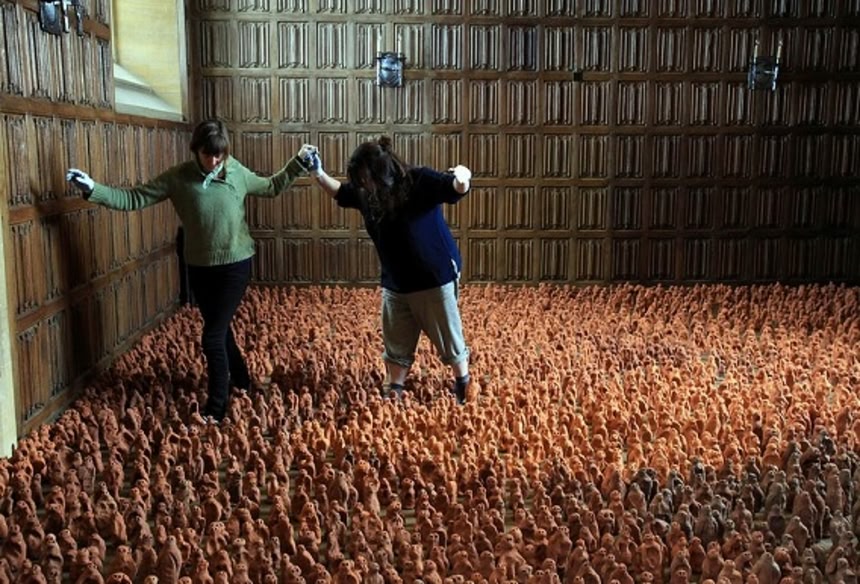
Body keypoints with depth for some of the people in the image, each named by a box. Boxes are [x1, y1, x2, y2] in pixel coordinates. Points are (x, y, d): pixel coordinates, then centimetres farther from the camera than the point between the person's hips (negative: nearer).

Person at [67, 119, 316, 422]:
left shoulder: (238, 173, -6)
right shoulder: (178, 177, -9)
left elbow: (271, 187, 12)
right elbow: (133, 198, -9)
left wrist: (297, 163, 6)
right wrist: (93, 189, -20)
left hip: (235, 265, -3)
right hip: (199, 268, 3)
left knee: (212, 337, -6)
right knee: (220, 329, 18)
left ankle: (216, 408, 7)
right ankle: (240, 379, 44)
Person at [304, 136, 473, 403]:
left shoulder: (420, 181, -21)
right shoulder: (366, 193, -3)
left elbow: (456, 186, -32)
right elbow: (339, 191, 16)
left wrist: (461, 176, -56)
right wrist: (317, 173, 1)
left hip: (435, 279, -5)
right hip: (395, 283, 5)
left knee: (449, 341, 11)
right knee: (396, 344, 16)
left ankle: (463, 390, 31)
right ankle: (392, 393, 31)